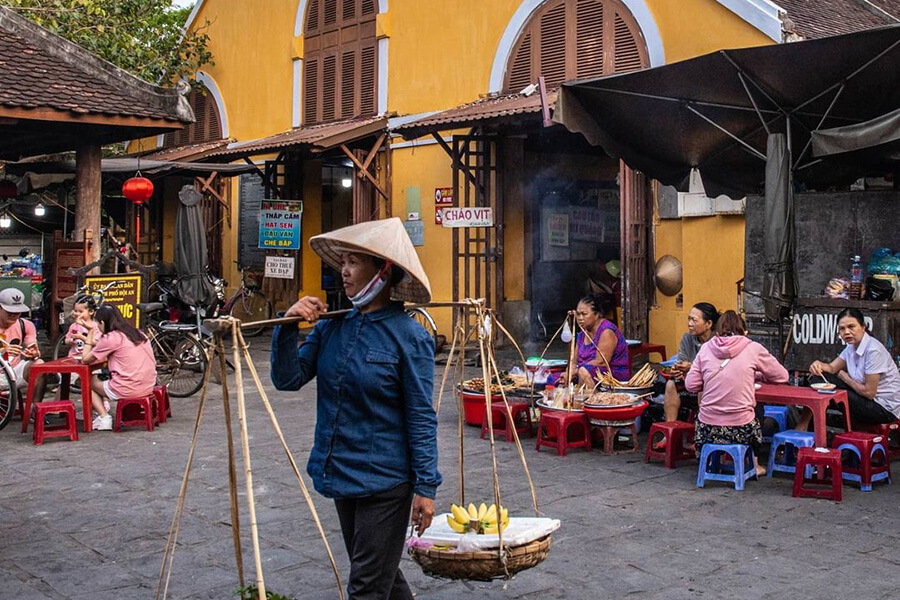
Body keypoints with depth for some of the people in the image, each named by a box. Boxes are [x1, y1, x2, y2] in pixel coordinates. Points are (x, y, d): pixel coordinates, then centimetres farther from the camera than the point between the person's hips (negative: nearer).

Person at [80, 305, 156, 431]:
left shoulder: (110, 338, -8)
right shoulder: (138, 333, 13)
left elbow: (85, 360, 0)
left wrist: (89, 339, 12)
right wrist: (96, 345, 23)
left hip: (127, 390, -7)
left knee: (89, 382, 18)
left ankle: (104, 416, 5)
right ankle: (105, 406, 20)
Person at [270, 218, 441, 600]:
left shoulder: (408, 336, -14)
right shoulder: (332, 326, 2)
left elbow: (421, 418, -13)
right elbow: (288, 379, 1)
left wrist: (426, 486, -13)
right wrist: (288, 327, -12)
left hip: (385, 482, -6)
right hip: (341, 477, 6)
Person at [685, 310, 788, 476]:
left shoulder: (706, 348, 2)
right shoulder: (753, 348, -2)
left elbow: (691, 385, 0)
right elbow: (782, 376, 8)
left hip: (708, 428, 1)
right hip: (741, 430, -1)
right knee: (757, 408, 33)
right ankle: (753, 465, 36)